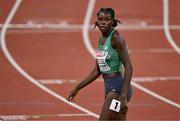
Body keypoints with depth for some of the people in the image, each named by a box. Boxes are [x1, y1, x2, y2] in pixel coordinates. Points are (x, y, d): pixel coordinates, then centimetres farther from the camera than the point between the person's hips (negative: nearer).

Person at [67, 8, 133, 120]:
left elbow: (128, 68, -18)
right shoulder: (102, 38, 12)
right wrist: (77, 89, 20)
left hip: (118, 87, -9)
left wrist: (124, 96, -25)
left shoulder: (116, 37, -13)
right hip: (109, 88, 9)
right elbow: (97, 71, 19)